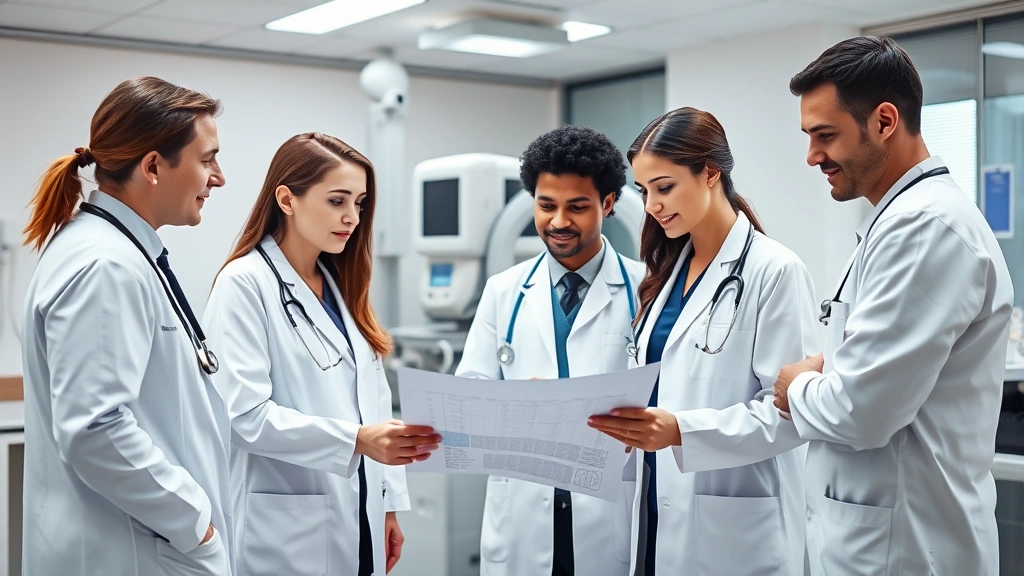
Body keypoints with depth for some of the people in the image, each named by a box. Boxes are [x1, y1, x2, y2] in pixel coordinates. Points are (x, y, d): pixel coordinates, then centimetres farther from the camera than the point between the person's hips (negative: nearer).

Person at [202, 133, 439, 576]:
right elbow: (247, 414, -18)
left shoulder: (341, 286, 13)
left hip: (356, 523, 7)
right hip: (287, 533, -7)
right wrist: (356, 439, -27)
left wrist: (388, 504, 10)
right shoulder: (244, 283, -10)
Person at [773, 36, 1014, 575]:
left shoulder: (925, 226, -21)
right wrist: (824, 374, 2)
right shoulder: (906, 213, 12)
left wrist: (797, 391, -6)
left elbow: (859, 411, -26)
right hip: (877, 530, 9)